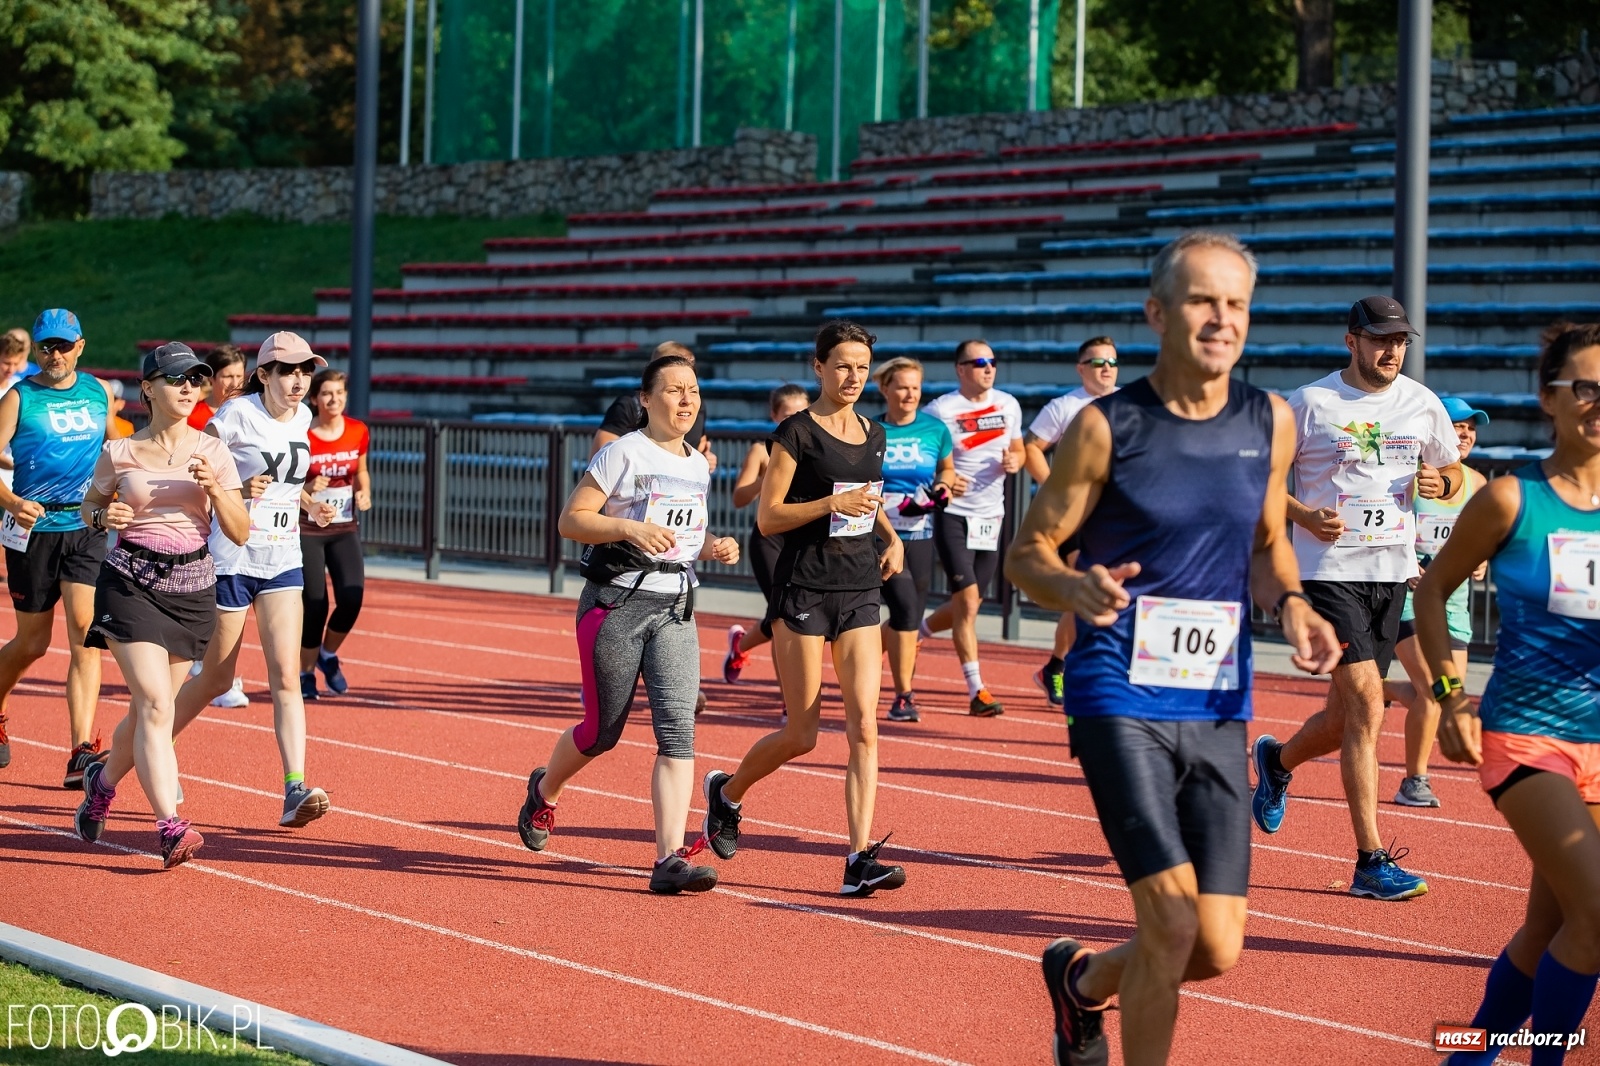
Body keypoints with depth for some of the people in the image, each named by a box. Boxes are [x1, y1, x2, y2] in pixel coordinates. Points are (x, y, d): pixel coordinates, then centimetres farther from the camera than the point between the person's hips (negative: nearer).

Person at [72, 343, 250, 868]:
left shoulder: (213, 452, 4)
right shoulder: (120, 452, 0)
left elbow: (240, 533, 2)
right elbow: (89, 505, 15)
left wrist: (214, 488, -14)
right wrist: (104, 516, -7)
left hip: (192, 588, 3)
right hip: (132, 583, -3)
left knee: (149, 709, 12)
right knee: (155, 705, -17)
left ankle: (103, 779, 42)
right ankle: (170, 828, -22)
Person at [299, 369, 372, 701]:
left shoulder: (358, 432, 0)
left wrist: (364, 494, -3)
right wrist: (308, 489, -25)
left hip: (345, 528, 3)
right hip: (307, 529, -3)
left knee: (351, 598, -12)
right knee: (315, 605, -5)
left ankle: (328, 655, 17)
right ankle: (306, 673, 17)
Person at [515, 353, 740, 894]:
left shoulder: (699, 466, 12)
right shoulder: (623, 454, -7)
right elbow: (570, 520, -11)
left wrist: (713, 546, 6)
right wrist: (630, 527, -25)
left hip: (676, 610, 5)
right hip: (615, 604, -5)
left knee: (677, 726, -12)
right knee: (603, 730, 5)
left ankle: (670, 859, -16)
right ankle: (544, 792, 38)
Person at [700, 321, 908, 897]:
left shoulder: (873, 435, 11)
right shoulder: (797, 432, -7)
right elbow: (767, 517, -9)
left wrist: (892, 537, 11)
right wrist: (831, 504, -22)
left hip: (860, 591, 5)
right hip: (804, 590, -5)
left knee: (863, 725, -7)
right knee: (801, 734, 1)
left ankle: (860, 859, -8)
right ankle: (727, 791, 30)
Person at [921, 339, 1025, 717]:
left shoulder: (1008, 405, 6)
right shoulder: (940, 410, -9)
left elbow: (1018, 449, 19)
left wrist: (1014, 461, -3)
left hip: (991, 515, 6)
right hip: (953, 515, -6)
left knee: (969, 604, 12)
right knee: (967, 601, -12)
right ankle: (976, 691, -8)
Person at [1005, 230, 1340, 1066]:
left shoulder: (1270, 423, 5)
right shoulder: (1107, 426, -7)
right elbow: (1027, 554, -2)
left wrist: (1289, 605, -1)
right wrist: (1075, 589, -24)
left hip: (1219, 709, 5)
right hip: (1120, 700, -4)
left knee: (1217, 950, 4)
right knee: (1171, 920, -17)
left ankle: (1081, 980, 35)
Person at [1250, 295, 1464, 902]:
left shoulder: (1423, 403, 8)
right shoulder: (1310, 403, -5)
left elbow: (1452, 472, 20)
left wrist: (1440, 482, -3)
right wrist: (1304, 516, -15)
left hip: (1393, 572, 5)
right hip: (1330, 570, -5)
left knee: (1347, 718, 11)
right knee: (1366, 704, -16)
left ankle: (1276, 760, 45)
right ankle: (1371, 861, -12)